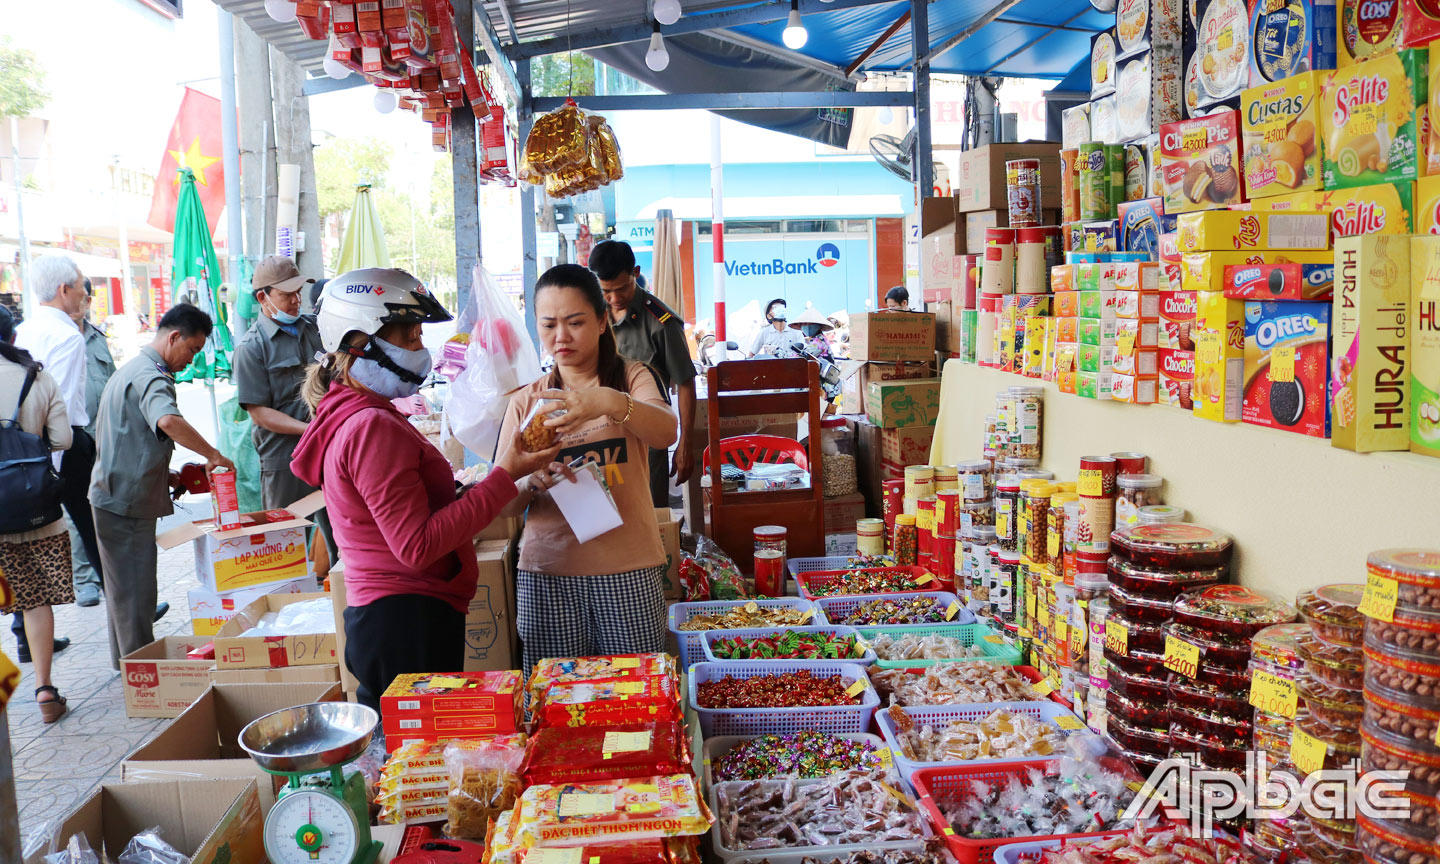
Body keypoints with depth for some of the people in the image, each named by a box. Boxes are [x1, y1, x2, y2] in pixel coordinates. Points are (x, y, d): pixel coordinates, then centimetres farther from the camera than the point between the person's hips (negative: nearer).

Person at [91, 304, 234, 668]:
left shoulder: (130, 369, 17)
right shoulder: (151, 377, -18)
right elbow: (168, 421, -40)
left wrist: (165, 474, 21)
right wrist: (213, 455, -32)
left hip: (111, 494, 11)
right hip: (128, 500, -11)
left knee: (123, 584, 20)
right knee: (135, 589, -2)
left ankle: (126, 661, 33)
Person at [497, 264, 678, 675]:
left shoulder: (631, 378, 3)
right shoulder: (525, 402, 10)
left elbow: (666, 433, -18)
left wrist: (611, 402, -37)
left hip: (627, 568, -2)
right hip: (547, 568, 2)